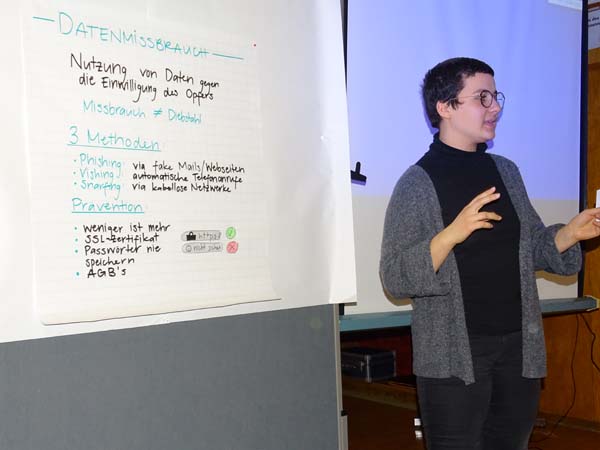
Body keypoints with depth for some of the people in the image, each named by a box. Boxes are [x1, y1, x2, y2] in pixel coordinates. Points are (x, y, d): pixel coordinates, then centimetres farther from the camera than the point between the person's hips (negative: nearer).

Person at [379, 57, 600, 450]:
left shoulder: (506, 171, 9)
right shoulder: (417, 183, -10)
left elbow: (532, 249, 16)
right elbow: (394, 279, -15)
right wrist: (453, 233, -28)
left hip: (519, 347, 6)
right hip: (454, 357, -6)